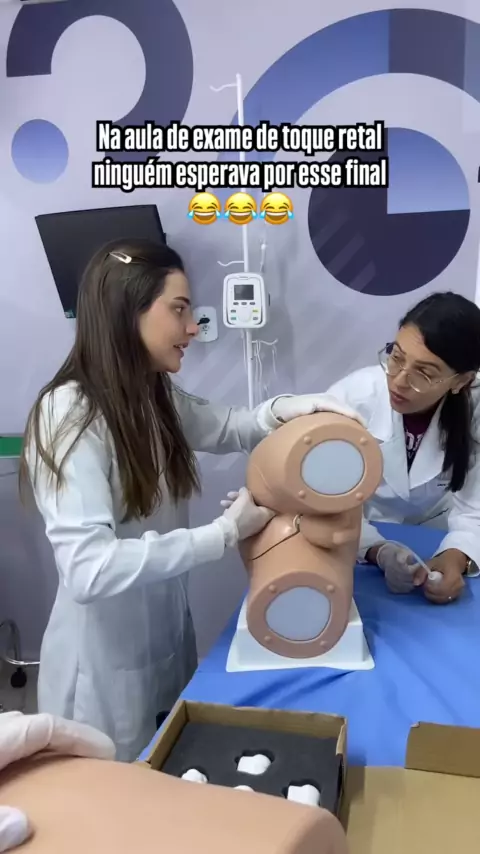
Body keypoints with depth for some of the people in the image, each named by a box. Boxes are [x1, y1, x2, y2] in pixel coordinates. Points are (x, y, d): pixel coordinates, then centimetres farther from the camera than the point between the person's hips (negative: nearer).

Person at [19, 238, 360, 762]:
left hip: (166, 636, 7)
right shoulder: (70, 416, -27)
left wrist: (281, 411, -11)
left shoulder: (155, 396, -2)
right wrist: (224, 533, -29)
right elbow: (89, 570, -34)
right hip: (106, 662, -7)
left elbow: (226, 430, 12)